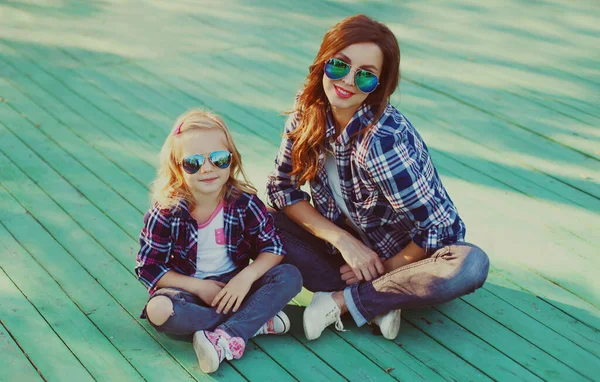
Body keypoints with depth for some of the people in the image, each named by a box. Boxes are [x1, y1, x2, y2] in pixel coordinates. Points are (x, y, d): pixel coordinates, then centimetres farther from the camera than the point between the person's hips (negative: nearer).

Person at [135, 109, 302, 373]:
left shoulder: (244, 202, -11)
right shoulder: (166, 213, -15)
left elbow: (273, 247, -7)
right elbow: (149, 268, -12)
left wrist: (246, 277, -25)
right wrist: (198, 286, -19)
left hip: (235, 284, 2)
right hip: (189, 288, -2)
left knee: (289, 277, -20)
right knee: (158, 310, -34)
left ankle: (226, 338, -32)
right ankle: (257, 321, -25)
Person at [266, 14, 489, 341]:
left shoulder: (382, 140, -31)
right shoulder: (308, 110, -13)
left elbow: (438, 229, -28)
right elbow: (281, 186, -7)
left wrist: (386, 268, -14)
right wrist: (343, 240, -19)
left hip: (406, 251, -4)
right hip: (352, 244, 5)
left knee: (470, 265, -35)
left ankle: (341, 300, -17)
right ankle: (377, 301, -13)